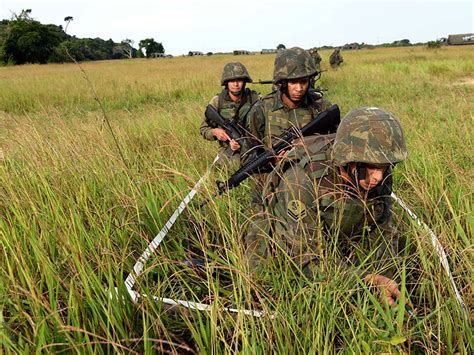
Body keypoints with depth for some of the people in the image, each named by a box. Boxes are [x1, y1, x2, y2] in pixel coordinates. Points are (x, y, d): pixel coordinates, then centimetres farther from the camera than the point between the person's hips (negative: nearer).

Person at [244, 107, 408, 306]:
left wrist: (384, 279, -16)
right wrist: (367, 280, -41)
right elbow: (308, 258, -33)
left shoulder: (378, 178, -17)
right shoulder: (302, 181, -36)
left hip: (341, 256, 5)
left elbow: (382, 233, -4)